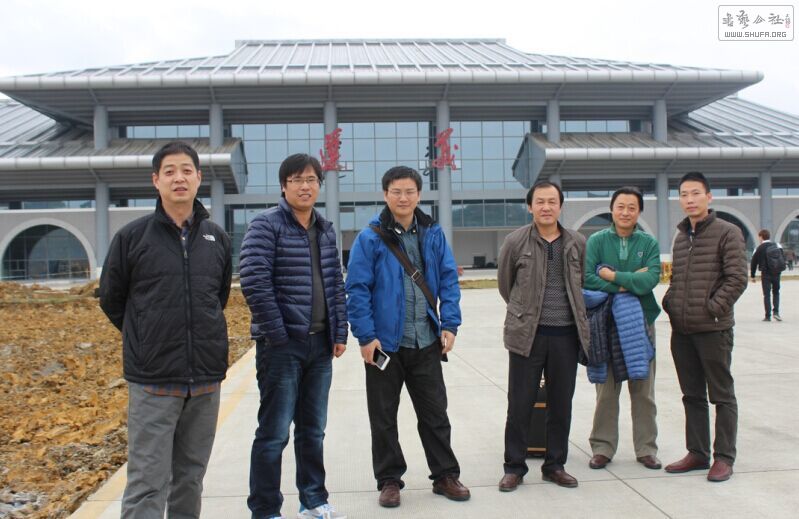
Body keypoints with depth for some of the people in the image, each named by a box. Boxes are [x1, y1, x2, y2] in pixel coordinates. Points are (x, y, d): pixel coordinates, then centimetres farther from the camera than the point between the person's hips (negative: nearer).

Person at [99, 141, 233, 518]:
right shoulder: (132, 236, -4)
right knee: (147, 485, -1)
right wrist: (146, 339, 11)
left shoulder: (217, 238, 6)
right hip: (153, 380, -3)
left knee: (191, 478, 15)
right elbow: (111, 299, 7)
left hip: (206, 379, 4)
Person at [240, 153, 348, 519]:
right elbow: (254, 281, -16)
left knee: (313, 430, 16)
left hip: (320, 343, 6)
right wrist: (277, 334, -17)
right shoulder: (266, 225, -8)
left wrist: (340, 332, 7)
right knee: (275, 433, 1)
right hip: (282, 344, -6)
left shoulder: (325, 230, 12)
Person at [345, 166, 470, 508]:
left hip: (427, 342, 3)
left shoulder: (433, 234, 4)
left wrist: (450, 324, -2)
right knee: (384, 417, 10)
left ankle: (445, 475, 29)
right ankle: (389, 480, 25)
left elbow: (449, 280, 6)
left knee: (435, 413, 14)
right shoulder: (370, 238, -7)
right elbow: (357, 290, -8)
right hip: (384, 342, -3)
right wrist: (365, 336, -13)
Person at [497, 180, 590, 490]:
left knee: (561, 404, 11)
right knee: (519, 404, 3)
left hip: (566, 334, 3)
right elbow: (504, 283, 9)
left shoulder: (577, 243, 6)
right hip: (527, 333, -3)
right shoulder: (515, 241, -3)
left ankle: (555, 465, 26)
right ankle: (514, 467, 17)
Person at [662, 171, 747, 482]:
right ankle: (697, 453, 23)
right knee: (692, 395, 13)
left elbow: (737, 279, -12)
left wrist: (712, 308, -16)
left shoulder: (727, 233, -6)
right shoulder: (681, 237, 15)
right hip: (681, 330, 7)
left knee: (722, 395, 4)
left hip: (713, 329, -7)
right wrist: (670, 302, 5)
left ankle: (724, 457, 12)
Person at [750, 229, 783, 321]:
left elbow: (754, 263, 0)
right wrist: (780, 270, 18)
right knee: (776, 292, 18)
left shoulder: (759, 248, -5)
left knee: (767, 294, 2)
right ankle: (776, 312, 3)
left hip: (765, 274, -3)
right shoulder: (777, 246, 4)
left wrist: (753, 276, 9)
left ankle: (768, 316, 1)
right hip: (777, 273, 3)